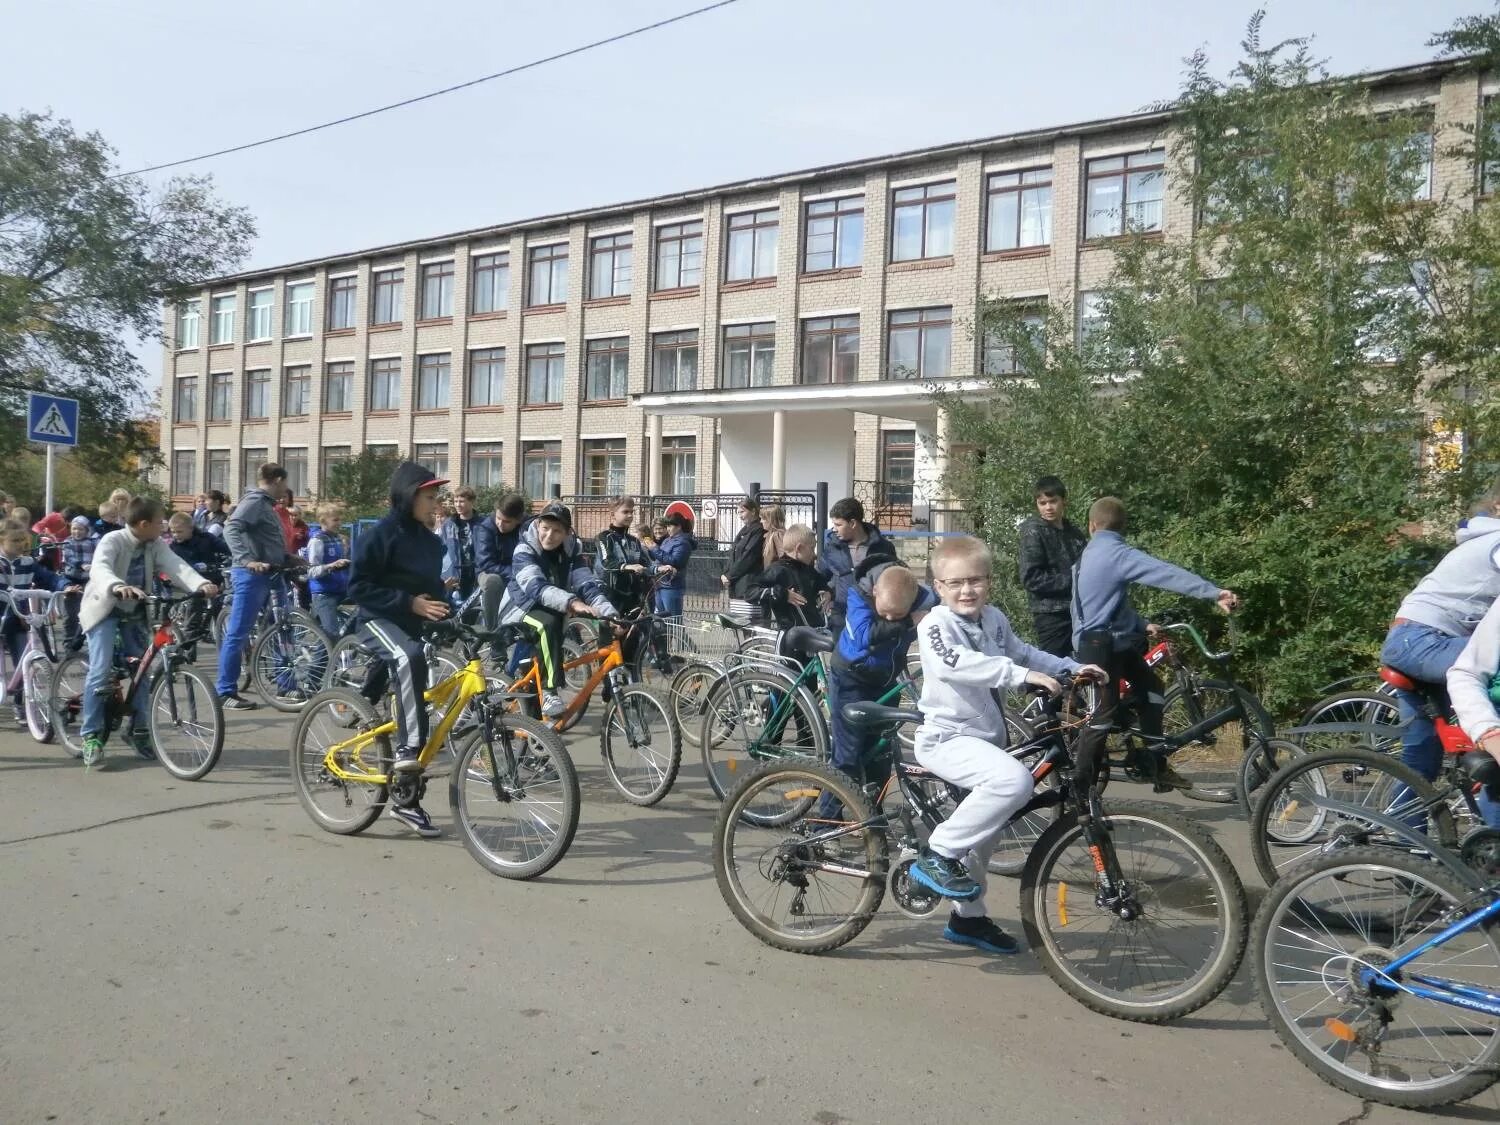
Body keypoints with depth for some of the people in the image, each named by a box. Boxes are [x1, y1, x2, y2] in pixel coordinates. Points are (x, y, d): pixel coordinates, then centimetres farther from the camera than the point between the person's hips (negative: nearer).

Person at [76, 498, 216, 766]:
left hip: (134, 612, 5)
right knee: (101, 670, -17)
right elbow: (100, 569, -42)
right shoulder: (112, 541, -24)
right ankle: (91, 736, -8)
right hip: (105, 609, -5)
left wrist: (201, 584, -45)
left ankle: (139, 729, 17)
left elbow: (175, 565, -25)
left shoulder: (156, 545, -10)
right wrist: (118, 586, -65)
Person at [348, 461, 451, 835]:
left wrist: (442, 608, 1)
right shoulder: (380, 535, -12)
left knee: (405, 700, 7)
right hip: (377, 621, -7)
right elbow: (359, 587, -15)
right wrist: (409, 601, -22)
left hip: (411, 625, 7)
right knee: (409, 657, -40)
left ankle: (407, 800, 15)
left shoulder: (430, 541, 8)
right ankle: (407, 747, -36)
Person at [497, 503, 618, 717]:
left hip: (551, 611, 5)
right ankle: (549, 691, -33)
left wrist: (610, 613, -38)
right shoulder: (524, 550, -21)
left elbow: (587, 584, -20)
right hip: (521, 609, -5)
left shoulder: (571, 551, -8)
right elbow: (536, 586, -39)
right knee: (548, 624, -34)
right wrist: (571, 602, -56)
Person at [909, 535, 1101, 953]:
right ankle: (937, 855, -19)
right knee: (1015, 780, -32)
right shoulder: (937, 624, -17)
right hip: (947, 737, -8)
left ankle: (968, 918, 37)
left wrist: (1072, 668, 12)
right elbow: (952, 663, -38)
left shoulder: (993, 619, 6)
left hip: (985, 737, 9)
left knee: (983, 830, 18)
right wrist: (1020, 673, -43)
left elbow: (1022, 652, 23)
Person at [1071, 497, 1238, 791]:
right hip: (1102, 646, -10)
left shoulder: (1088, 555, 14)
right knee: (1103, 714, -7)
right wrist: (1214, 593, -32)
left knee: (1149, 689, 15)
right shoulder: (1119, 554, -16)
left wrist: (1142, 624, 14)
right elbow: (1167, 574, -27)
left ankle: (1159, 769, 19)